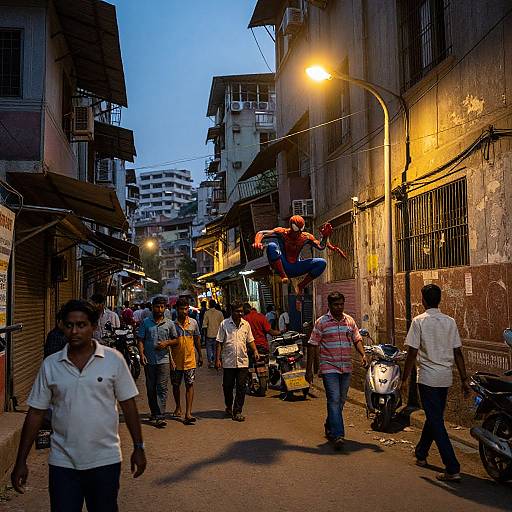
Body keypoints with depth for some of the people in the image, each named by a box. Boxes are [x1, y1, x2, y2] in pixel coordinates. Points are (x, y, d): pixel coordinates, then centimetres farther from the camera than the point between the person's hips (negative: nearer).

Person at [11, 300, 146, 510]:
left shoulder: (114, 359, -5)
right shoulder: (50, 365, -1)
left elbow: (128, 404, 0)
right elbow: (36, 413, 3)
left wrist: (138, 448, 0)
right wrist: (21, 462, 2)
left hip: (105, 461, 0)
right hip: (62, 463, 1)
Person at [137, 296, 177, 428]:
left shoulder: (169, 323, 6)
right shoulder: (145, 322, 5)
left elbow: (175, 340, 13)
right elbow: (140, 340, 5)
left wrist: (166, 343, -6)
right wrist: (142, 354, -9)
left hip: (163, 360, -1)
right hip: (149, 360, 1)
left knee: (162, 388, -7)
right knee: (151, 388, 10)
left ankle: (160, 416, -9)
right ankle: (154, 412, 26)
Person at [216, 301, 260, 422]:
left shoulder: (246, 324, 7)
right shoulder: (224, 324, -2)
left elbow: (250, 340, 16)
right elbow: (219, 343, -1)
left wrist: (255, 351, -2)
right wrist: (217, 359, -5)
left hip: (243, 362, 2)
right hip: (228, 362, -2)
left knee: (241, 388, -1)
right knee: (228, 386, 9)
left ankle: (237, 412, 7)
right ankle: (229, 407, 32)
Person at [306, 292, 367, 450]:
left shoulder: (350, 321, 9)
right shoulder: (321, 322, -5)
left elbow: (357, 339, 14)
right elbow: (313, 346, -3)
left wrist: (363, 355, -6)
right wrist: (309, 370, -5)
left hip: (346, 368, 5)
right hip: (329, 367, -5)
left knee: (341, 400, 13)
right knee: (334, 400, -13)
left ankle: (329, 428, 31)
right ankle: (338, 435, -14)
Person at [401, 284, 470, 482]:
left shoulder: (419, 321, -10)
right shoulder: (450, 322, 4)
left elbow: (412, 353, -12)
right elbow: (458, 354, 5)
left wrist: (405, 379, -4)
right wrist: (464, 380, 11)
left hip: (428, 377, -6)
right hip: (446, 377, 6)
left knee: (436, 422, -3)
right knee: (433, 416, 21)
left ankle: (453, 469, -8)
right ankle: (421, 453, 39)